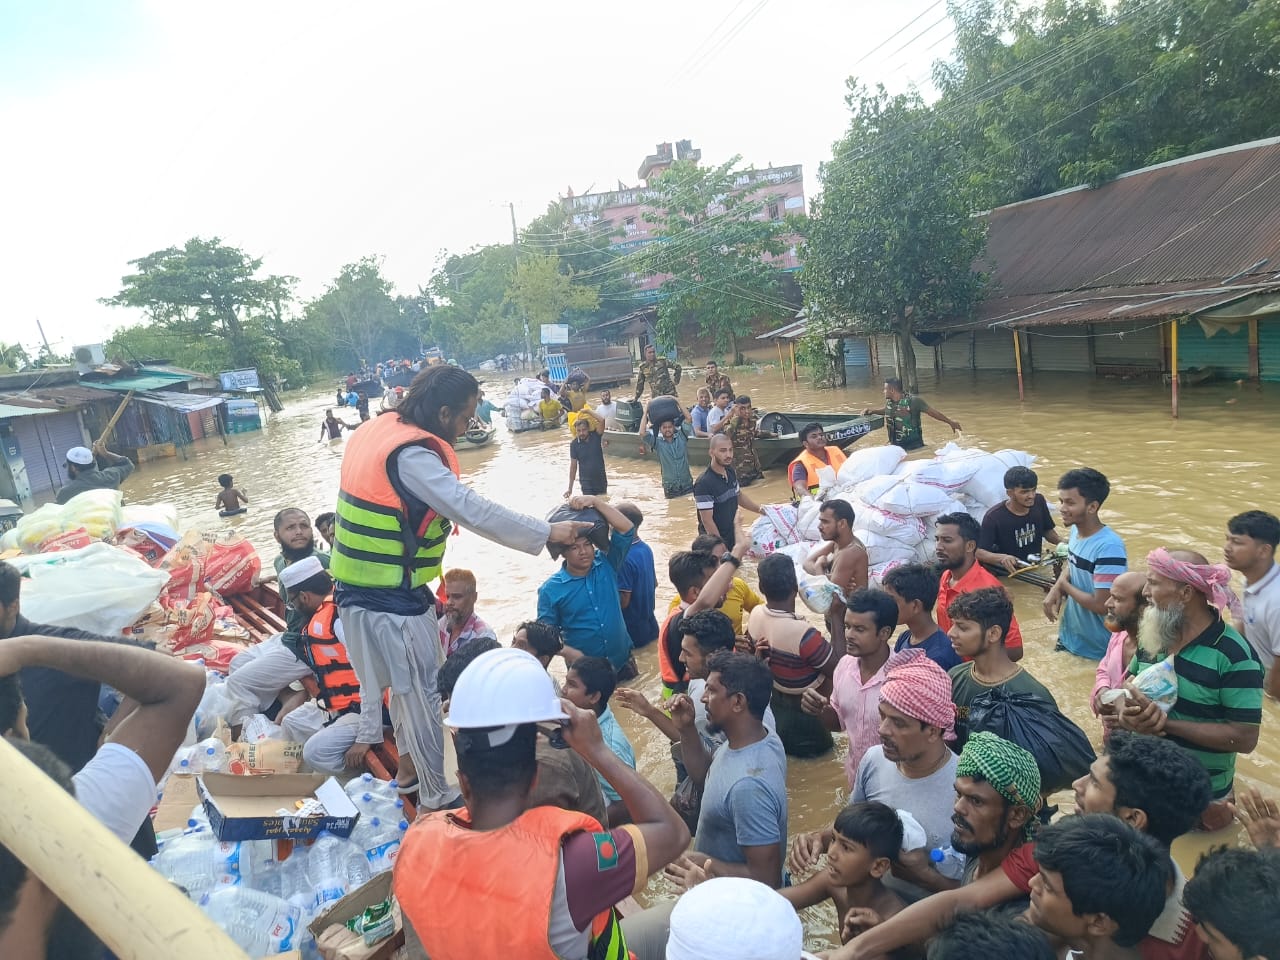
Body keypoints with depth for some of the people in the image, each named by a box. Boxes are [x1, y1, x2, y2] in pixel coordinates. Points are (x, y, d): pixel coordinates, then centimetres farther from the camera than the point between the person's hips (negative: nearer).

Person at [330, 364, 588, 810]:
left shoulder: (378, 429, 5)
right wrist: (548, 533, -17)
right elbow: (474, 511, -25)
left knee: (407, 688, 24)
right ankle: (437, 797, 22)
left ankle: (411, 770, 41)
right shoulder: (410, 455, -24)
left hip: (363, 588, 9)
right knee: (422, 695, 6)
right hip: (390, 602, -9)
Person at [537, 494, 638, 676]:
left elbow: (627, 529, -15)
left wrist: (595, 501, -24)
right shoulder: (551, 589, -11)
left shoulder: (606, 564, -5)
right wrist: (567, 651, -27)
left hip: (622, 661, 2)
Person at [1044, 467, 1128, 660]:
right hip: (1068, 637, 8)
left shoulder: (1109, 547, -29)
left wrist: (1064, 585, -14)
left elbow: (1101, 606, -30)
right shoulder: (1076, 531, -3)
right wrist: (1056, 589, -5)